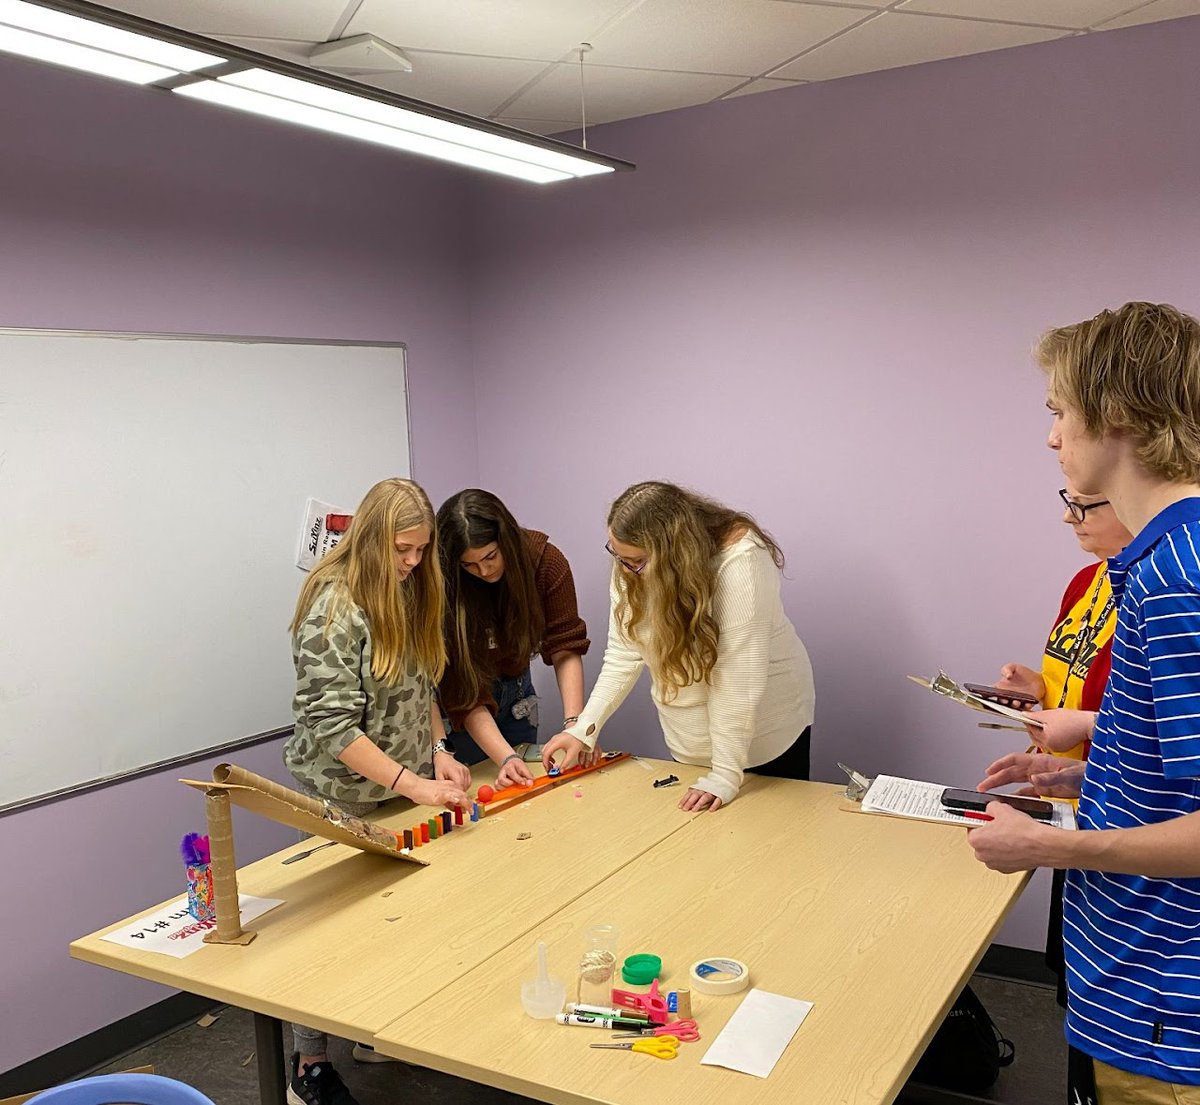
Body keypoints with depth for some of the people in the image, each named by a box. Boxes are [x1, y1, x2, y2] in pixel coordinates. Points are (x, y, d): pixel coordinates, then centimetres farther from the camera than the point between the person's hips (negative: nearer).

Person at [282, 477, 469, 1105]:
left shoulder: (407, 594, 3)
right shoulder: (334, 606, -22)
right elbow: (331, 726, -25)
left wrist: (438, 753, -1)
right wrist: (413, 784, -27)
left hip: (402, 785, 7)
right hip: (343, 794, -7)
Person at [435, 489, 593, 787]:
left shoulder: (544, 560, -21)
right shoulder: (443, 587, -29)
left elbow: (565, 648, -18)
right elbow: (465, 697, -27)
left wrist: (574, 723, -29)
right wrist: (505, 757, -36)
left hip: (516, 691, 3)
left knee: (527, 782, 12)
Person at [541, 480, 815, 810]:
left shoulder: (739, 561, -31)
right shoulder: (631, 565, -12)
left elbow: (740, 676, -32)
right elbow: (624, 653, -7)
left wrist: (725, 774, -30)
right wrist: (584, 728, -14)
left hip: (767, 731, -5)